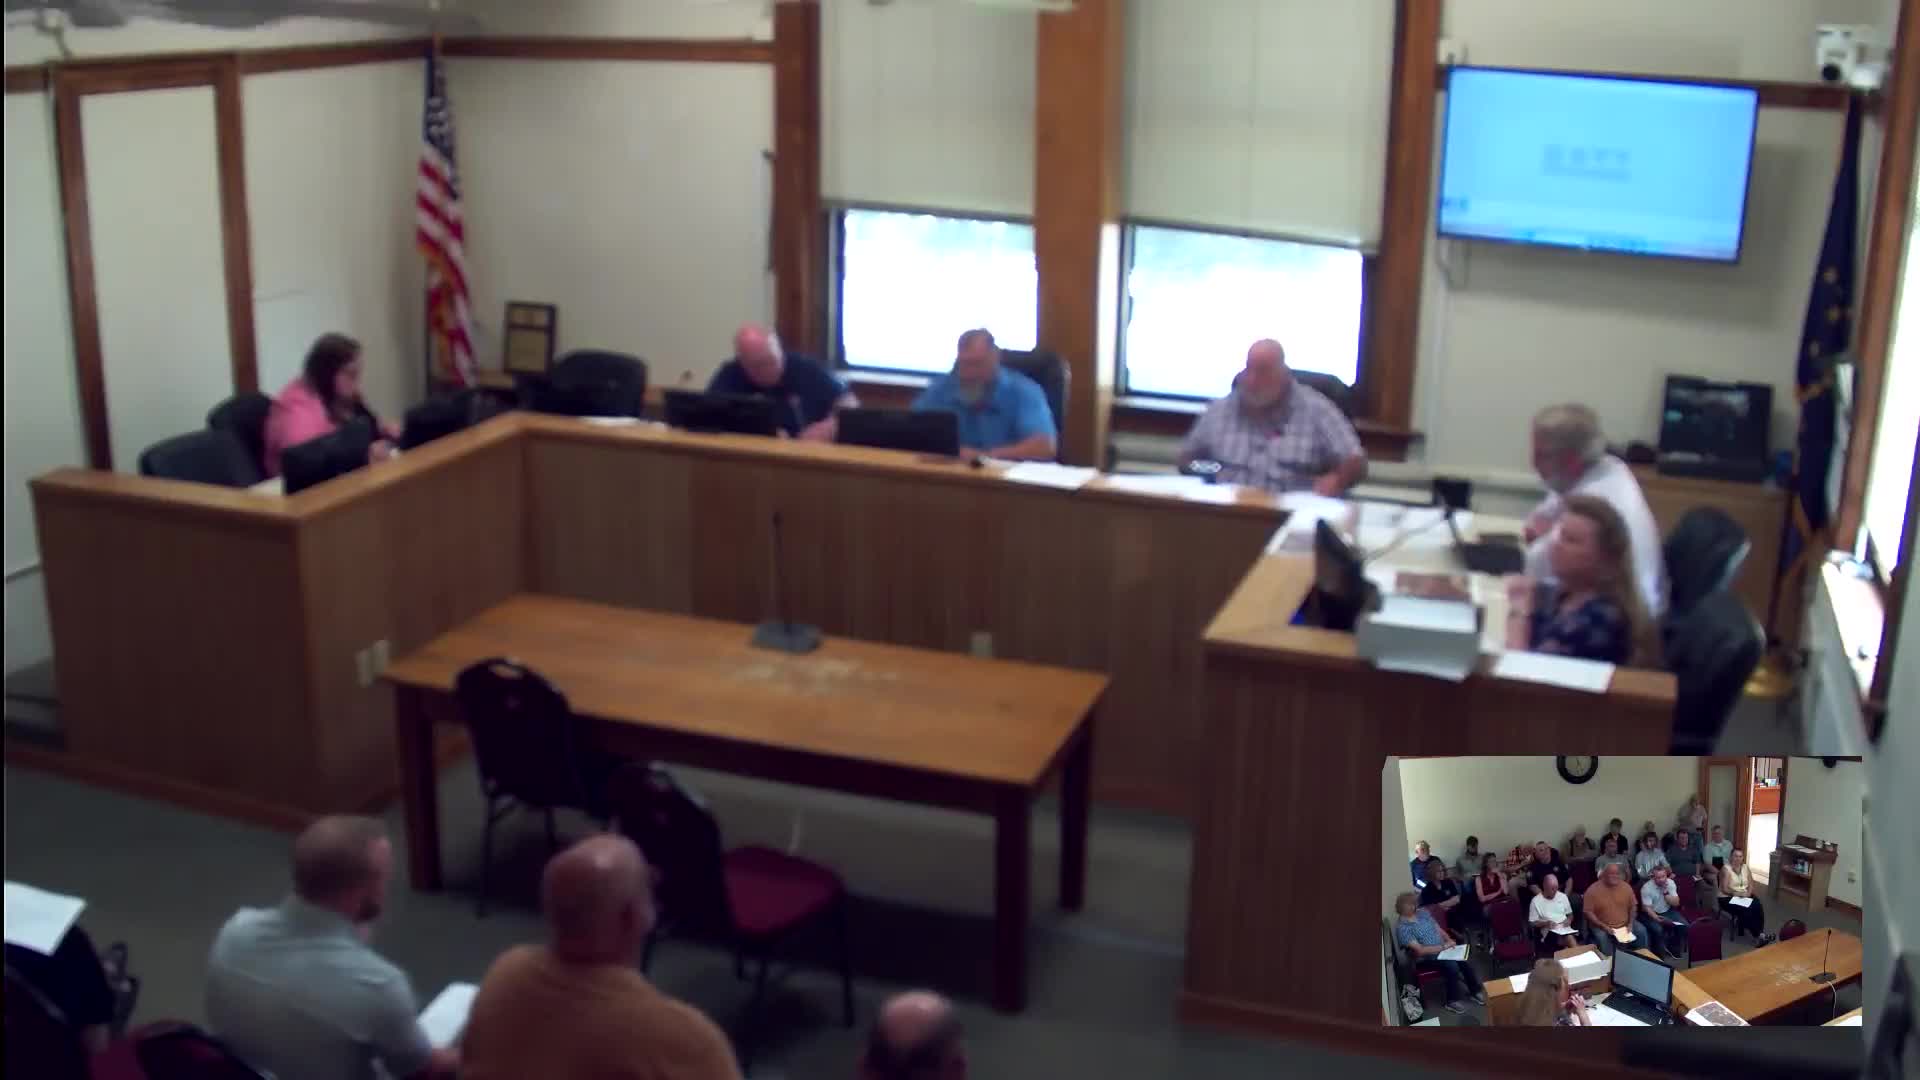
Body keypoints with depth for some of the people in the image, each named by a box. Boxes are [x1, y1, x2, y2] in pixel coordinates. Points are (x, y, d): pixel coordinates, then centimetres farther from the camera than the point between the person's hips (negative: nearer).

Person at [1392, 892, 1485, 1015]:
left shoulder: (1423, 913, 7)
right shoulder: (1402, 928, -15)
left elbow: (1440, 930, 12)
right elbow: (1419, 950, -20)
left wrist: (1449, 941, -9)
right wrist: (1443, 947, -20)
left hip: (1443, 948, 6)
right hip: (1427, 957, -6)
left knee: (1464, 959, -18)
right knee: (1452, 965, -29)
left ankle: (1476, 991, 1)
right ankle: (1452, 1001, -12)